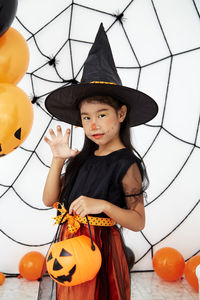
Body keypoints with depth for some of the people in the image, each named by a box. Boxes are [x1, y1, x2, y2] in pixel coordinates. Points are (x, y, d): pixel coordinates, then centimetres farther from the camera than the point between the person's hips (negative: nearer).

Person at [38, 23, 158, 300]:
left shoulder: (126, 164, -15)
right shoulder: (83, 158, 0)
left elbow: (138, 221, -12)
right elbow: (50, 199, 1)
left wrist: (103, 205, -27)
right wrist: (58, 160, -10)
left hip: (100, 249, -6)